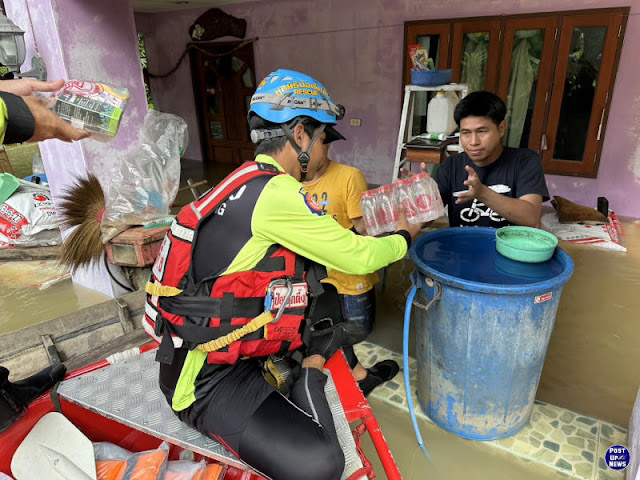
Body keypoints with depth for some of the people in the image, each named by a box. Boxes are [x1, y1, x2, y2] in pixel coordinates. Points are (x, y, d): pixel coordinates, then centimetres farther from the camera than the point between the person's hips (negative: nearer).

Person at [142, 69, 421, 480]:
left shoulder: (251, 181, 8)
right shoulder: (274, 192, -22)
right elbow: (357, 259, -13)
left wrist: (379, 234, 20)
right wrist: (403, 238, 7)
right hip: (207, 378, -10)